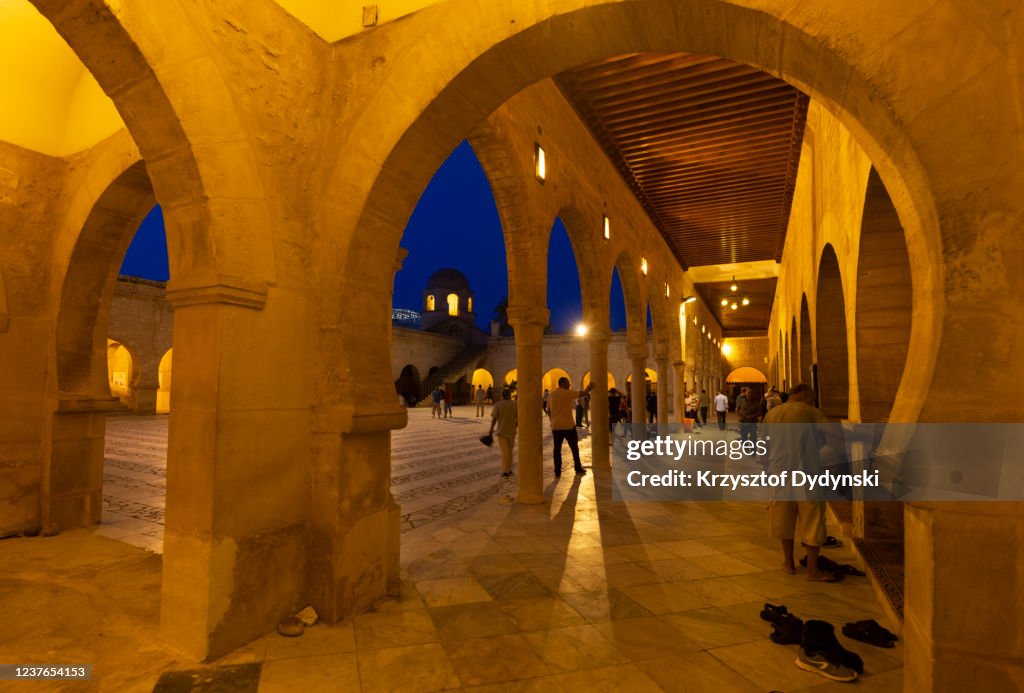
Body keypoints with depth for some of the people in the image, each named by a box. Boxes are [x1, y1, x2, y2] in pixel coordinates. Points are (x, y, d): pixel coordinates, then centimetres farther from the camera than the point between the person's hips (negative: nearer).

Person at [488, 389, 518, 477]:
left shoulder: (497, 405, -4)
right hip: (511, 431, 1)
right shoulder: (515, 405, 0)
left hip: (501, 431, -1)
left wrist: (491, 430, -3)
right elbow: (518, 419, -1)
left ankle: (505, 471, -1)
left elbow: (494, 419, -9)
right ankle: (509, 469, 20)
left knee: (504, 451, 4)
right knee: (509, 451, 16)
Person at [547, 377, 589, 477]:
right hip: (568, 425, -4)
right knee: (574, 448, 10)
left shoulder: (551, 395, 7)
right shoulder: (567, 393, -10)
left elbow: (549, 411, 12)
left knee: (557, 449, 6)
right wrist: (587, 389, 18)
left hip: (556, 426, 4)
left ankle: (557, 472, 5)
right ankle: (578, 470, 17)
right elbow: (582, 393, -1)